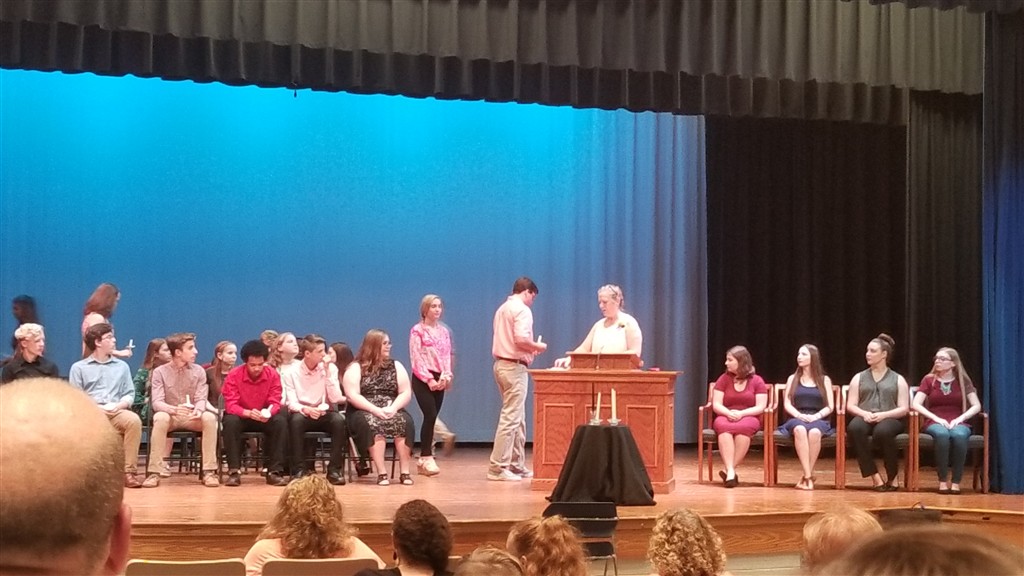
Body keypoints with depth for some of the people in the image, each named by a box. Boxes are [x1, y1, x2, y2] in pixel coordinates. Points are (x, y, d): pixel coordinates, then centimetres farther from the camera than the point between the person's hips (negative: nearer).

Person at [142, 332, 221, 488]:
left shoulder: (199, 371, 2)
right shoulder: (160, 372, -6)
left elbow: (201, 399, -6)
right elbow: (157, 402, -15)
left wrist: (198, 410, -31)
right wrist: (175, 409, -37)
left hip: (192, 417, 2)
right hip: (170, 416, -2)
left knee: (209, 417, -31)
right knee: (160, 418, -37)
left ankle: (208, 471, -27)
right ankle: (154, 472, -33)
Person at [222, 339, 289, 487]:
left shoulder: (272, 374, -11)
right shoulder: (234, 375, -17)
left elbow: (275, 402, -11)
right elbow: (230, 405, -21)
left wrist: (268, 412, -36)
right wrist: (248, 413, -41)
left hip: (264, 417, 1)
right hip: (241, 416, -1)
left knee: (281, 422, -29)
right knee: (231, 422, -35)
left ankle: (274, 471, -25)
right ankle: (234, 471, -30)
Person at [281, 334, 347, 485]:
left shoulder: (330, 368, -2)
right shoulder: (291, 373, -6)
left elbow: (335, 399, -12)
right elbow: (291, 403, -12)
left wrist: (328, 373, -18)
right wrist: (306, 409, -34)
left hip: (324, 413, 1)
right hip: (302, 413, -1)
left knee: (339, 420, -31)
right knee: (295, 419, -36)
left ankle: (334, 469, -24)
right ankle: (299, 469, -27)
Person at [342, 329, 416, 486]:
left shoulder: (396, 366, 12)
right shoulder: (355, 368, 1)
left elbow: (406, 393, 5)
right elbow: (352, 396, -10)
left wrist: (393, 408, -15)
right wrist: (375, 410, -22)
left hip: (391, 411, 3)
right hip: (364, 412, -3)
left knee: (405, 421, -30)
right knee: (372, 423, -37)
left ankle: (405, 471, -29)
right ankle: (381, 473, -37)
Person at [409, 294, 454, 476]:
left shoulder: (444, 331, 14)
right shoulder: (417, 331, -2)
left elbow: (447, 356, 9)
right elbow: (416, 359, -8)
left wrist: (446, 376, -8)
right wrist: (429, 379, -16)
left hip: (439, 380, 5)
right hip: (422, 379, -5)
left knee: (431, 417, 4)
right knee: (430, 415, -15)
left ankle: (423, 458, 10)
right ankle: (427, 458, -11)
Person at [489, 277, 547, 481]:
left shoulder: (503, 309, 18)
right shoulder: (522, 310, -11)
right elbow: (521, 339, -23)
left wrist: (529, 349, 18)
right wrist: (537, 346, -6)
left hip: (502, 363, 10)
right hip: (515, 367, -10)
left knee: (518, 419, 15)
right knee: (511, 417, -9)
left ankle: (516, 465, 18)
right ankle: (497, 467, -10)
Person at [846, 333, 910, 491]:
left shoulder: (898, 380, 13)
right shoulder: (859, 378, 19)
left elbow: (904, 409, 4)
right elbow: (851, 405, 11)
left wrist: (883, 414, -14)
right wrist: (864, 413, -11)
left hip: (889, 419, -2)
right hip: (865, 418, 2)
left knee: (882, 431, -41)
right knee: (854, 428, -38)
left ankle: (893, 476, -17)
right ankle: (875, 476, -33)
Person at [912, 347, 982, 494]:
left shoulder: (963, 381, 9)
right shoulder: (929, 380, 7)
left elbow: (976, 406, 3)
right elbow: (916, 404, -2)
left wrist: (960, 418, -14)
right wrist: (936, 418, -15)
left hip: (958, 423, 1)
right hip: (935, 423, 0)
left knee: (959, 435, -38)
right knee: (942, 434, -39)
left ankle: (956, 481, -28)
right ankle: (943, 479, -28)